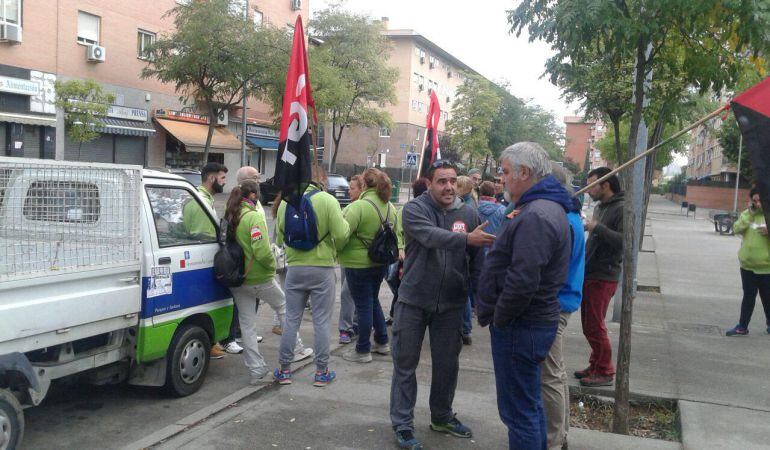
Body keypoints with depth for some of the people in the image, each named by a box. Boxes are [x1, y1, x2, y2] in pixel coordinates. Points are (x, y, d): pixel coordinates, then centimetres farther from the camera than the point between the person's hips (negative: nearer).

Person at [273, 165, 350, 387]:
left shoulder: (286, 202, 1)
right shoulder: (327, 200, -11)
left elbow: (279, 237, 6)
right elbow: (341, 234, -15)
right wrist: (334, 250, 6)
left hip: (295, 267, 3)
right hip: (322, 268, -3)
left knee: (291, 320, 12)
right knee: (321, 321, 6)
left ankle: (284, 370, 18)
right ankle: (321, 372, 14)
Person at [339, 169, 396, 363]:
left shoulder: (359, 206, -21)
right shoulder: (390, 207, 3)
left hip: (359, 264, -7)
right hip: (381, 262, 7)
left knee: (363, 305, 2)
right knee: (373, 301, 22)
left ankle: (363, 350, 13)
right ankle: (382, 343, 30)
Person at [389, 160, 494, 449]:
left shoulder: (468, 214, 1)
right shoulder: (415, 209, -11)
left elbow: (477, 259, 4)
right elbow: (432, 236, -31)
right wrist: (467, 238, -45)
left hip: (451, 303, 3)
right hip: (413, 300, -3)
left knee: (447, 363, 15)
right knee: (405, 363, 5)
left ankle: (442, 417, 34)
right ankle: (402, 424, 18)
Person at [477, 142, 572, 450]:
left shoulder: (535, 217, -22)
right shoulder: (547, 207, 13)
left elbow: (522, 281, -29)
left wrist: (498, 318, -14)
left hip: (520, 328, -10)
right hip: (537, 321, 10)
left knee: (520, 412, 1)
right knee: (530, 405, 22)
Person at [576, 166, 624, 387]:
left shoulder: (621, 209, -14)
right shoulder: (600, 207, 15)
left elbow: (625, 241, -27)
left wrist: (597, 227, -26)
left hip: (603, 278, -9)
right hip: (589, 274, 9)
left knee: (595, 327, -3)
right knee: (588, 325, 15)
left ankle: (605, 372, 10)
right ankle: (595, 366, 28)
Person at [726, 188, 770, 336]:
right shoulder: (747, 214, 5)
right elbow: (737, 229, -9)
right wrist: (749, 214, -14)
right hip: (747, 264, 3)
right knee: (748, 297, 11)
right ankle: (742, 326, 16)